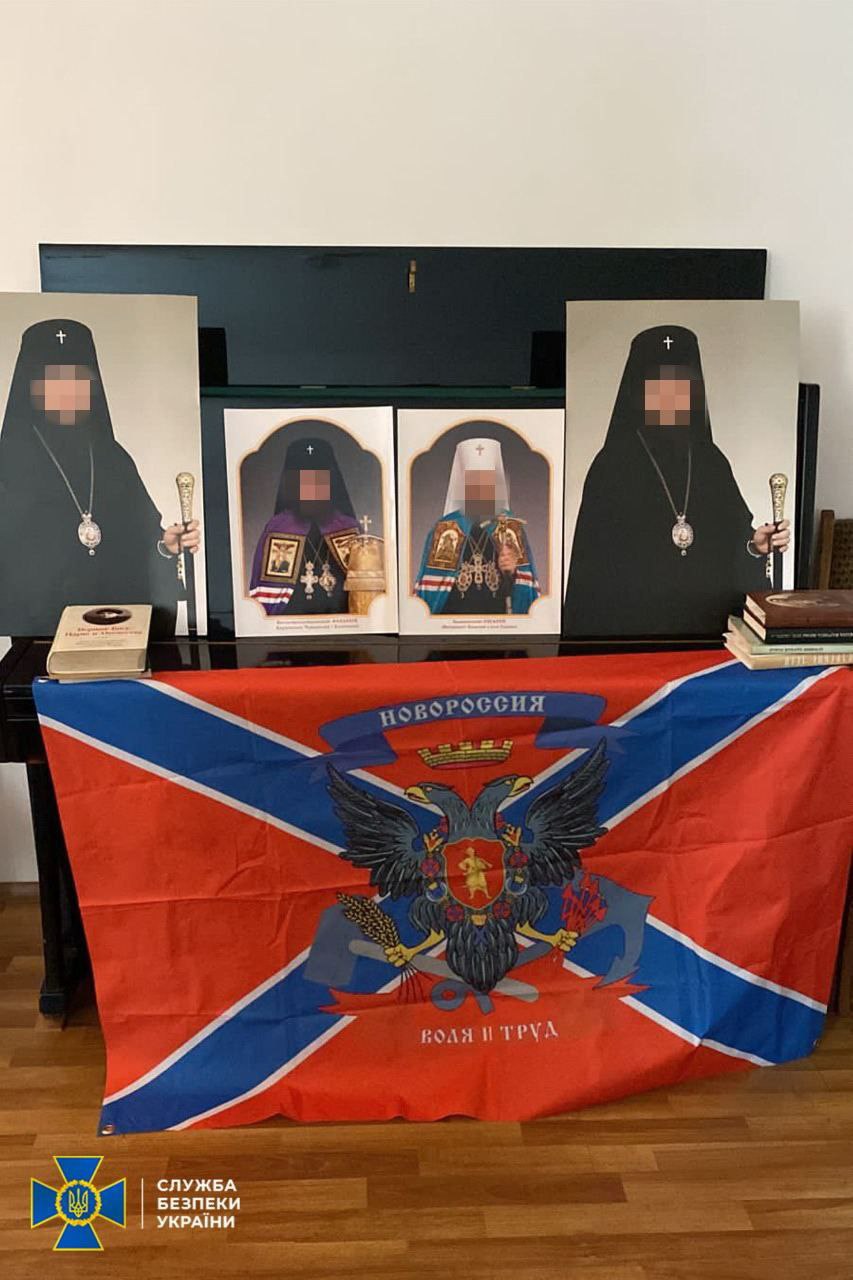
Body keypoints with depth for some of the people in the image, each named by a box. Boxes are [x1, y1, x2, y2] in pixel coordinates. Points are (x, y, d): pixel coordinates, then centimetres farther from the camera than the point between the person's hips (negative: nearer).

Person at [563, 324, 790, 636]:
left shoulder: (711, 461, 5)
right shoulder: (614, 464, -7)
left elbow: (732, 552, 6)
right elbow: (593, 564, -9)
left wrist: (756, 546, -14)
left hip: (710, 621, 4)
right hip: (632, 621, -4)